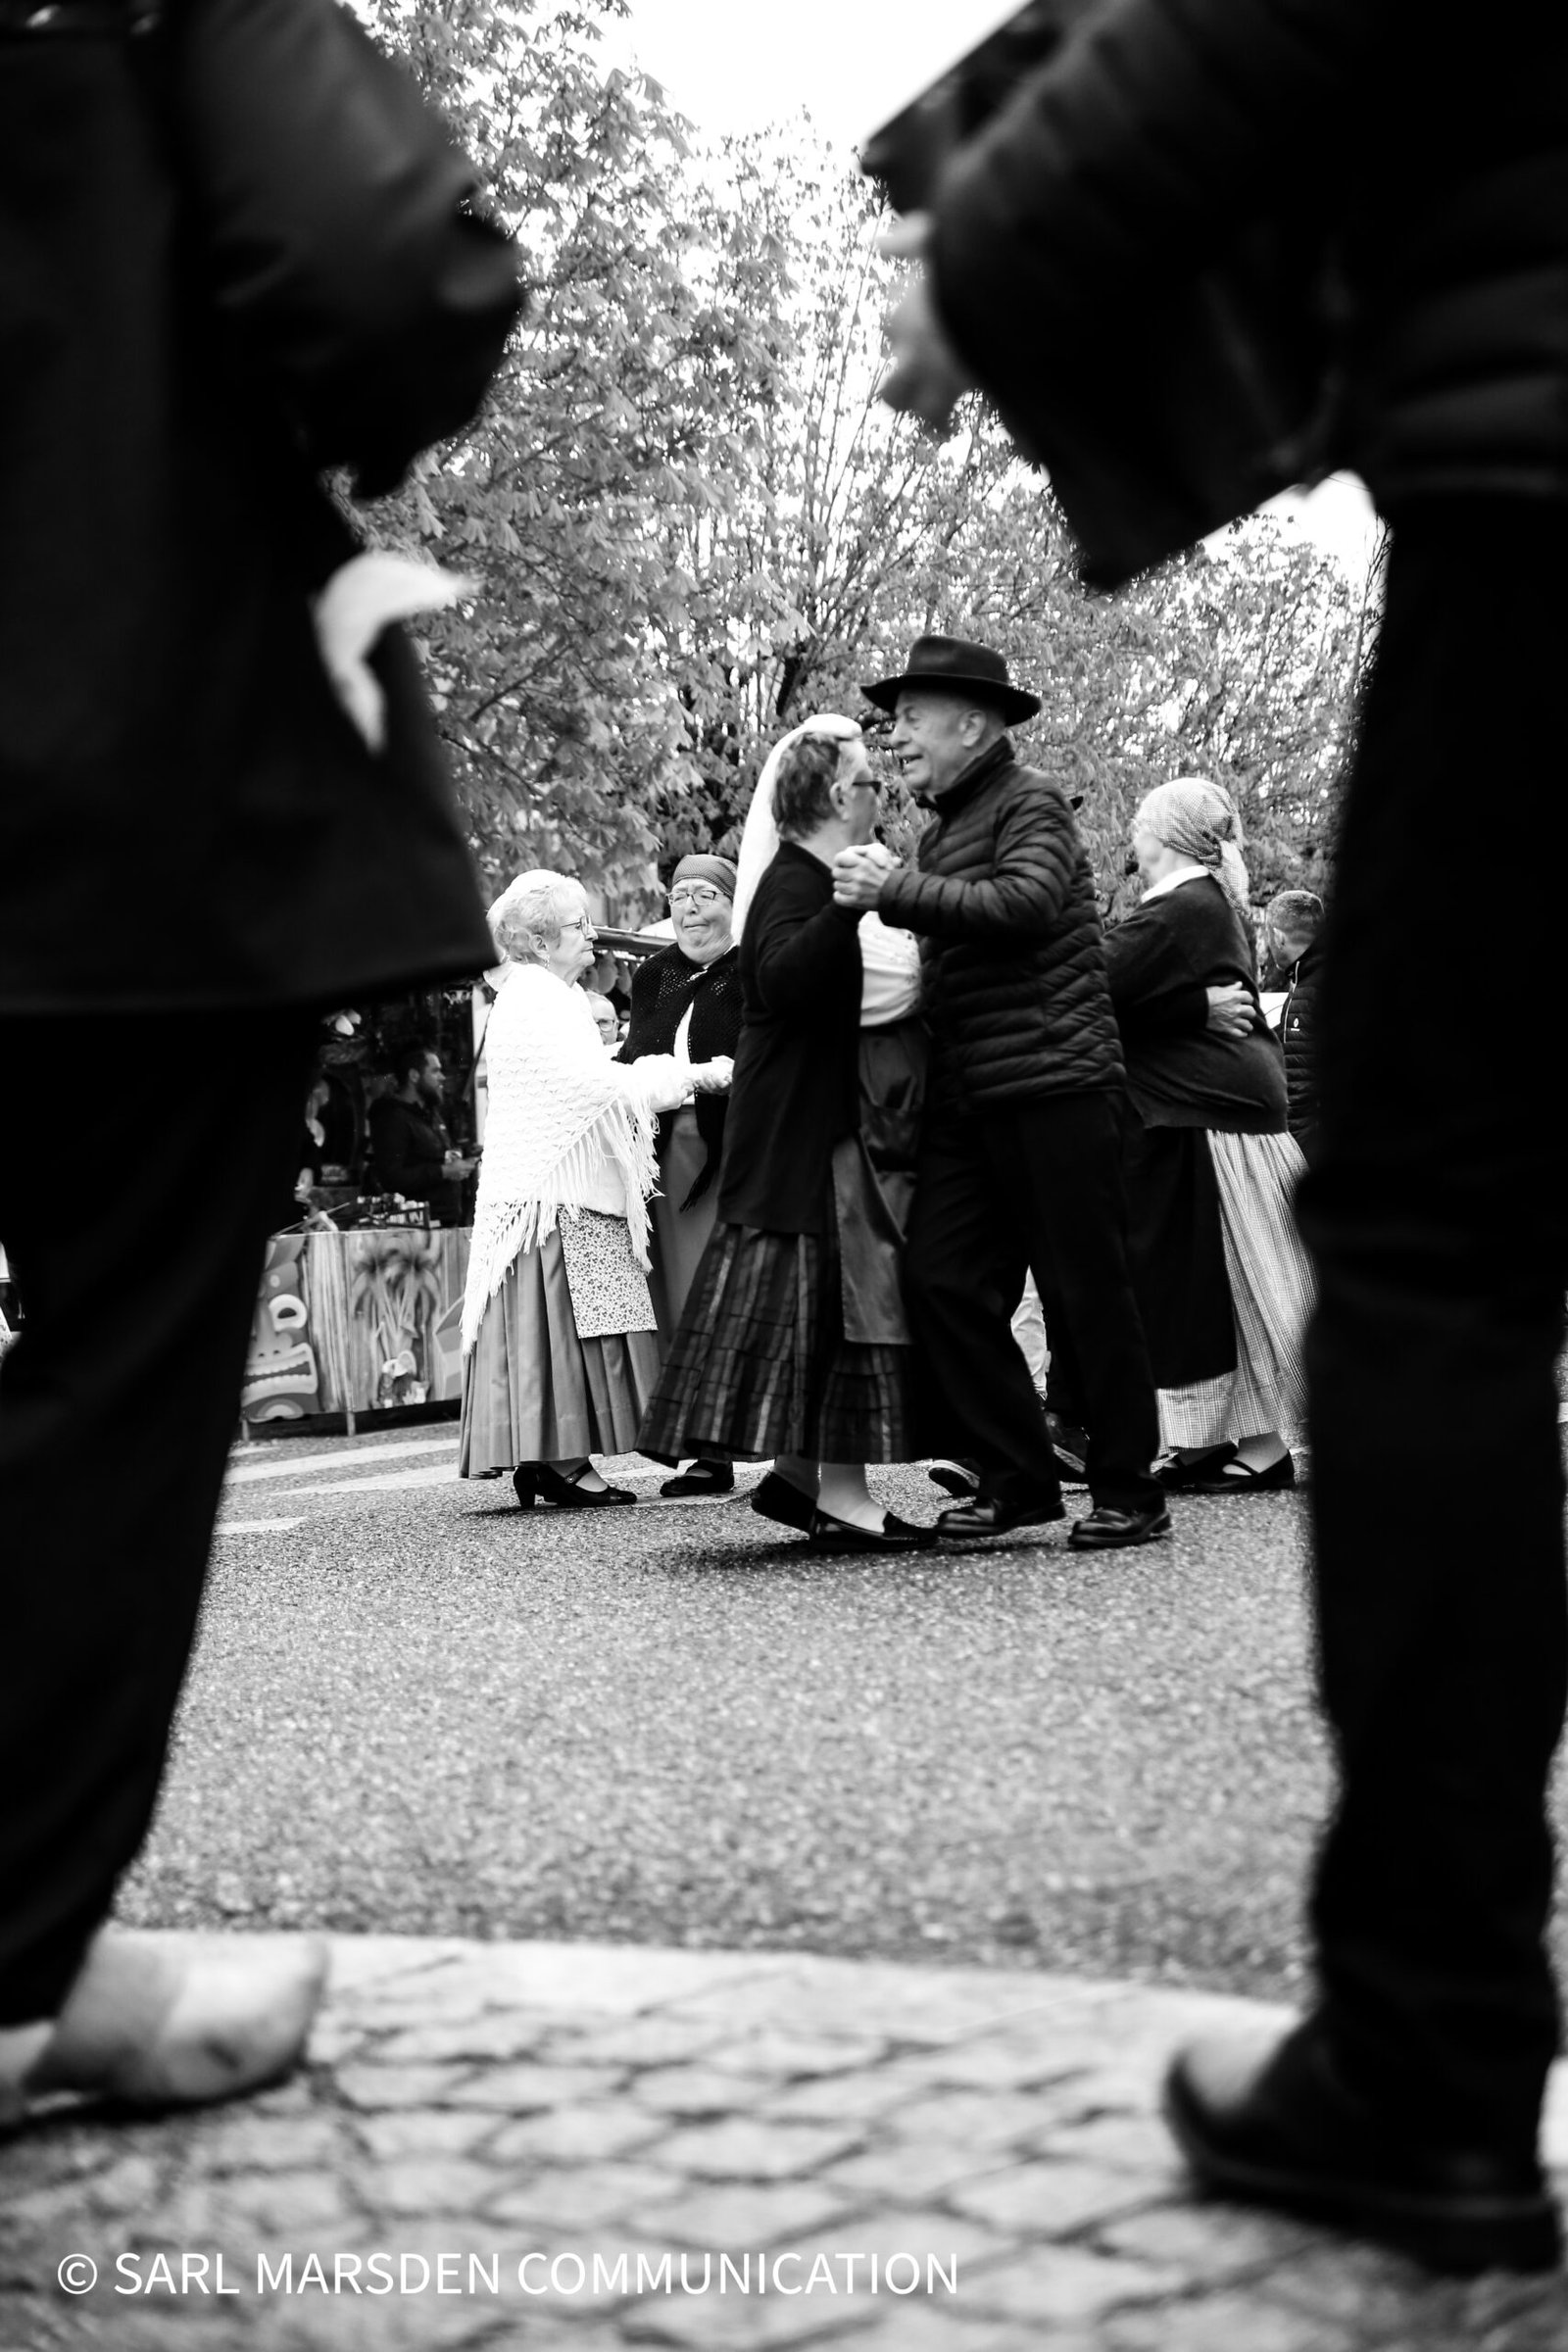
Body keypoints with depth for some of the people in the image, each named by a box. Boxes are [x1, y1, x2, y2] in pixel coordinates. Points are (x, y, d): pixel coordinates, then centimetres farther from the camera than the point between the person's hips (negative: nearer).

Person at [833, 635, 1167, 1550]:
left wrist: (898, 889, -19)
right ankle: (1019, 1477, 10)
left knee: (1088, 1290, -2)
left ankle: (1131, 1492, 8)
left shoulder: (1031, 800, -3)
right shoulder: (945, 826, 20)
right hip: (970, 1095, 8)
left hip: (1057, 1081, -8)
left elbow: (1027, 901, -21)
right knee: (943, 1279, 0)